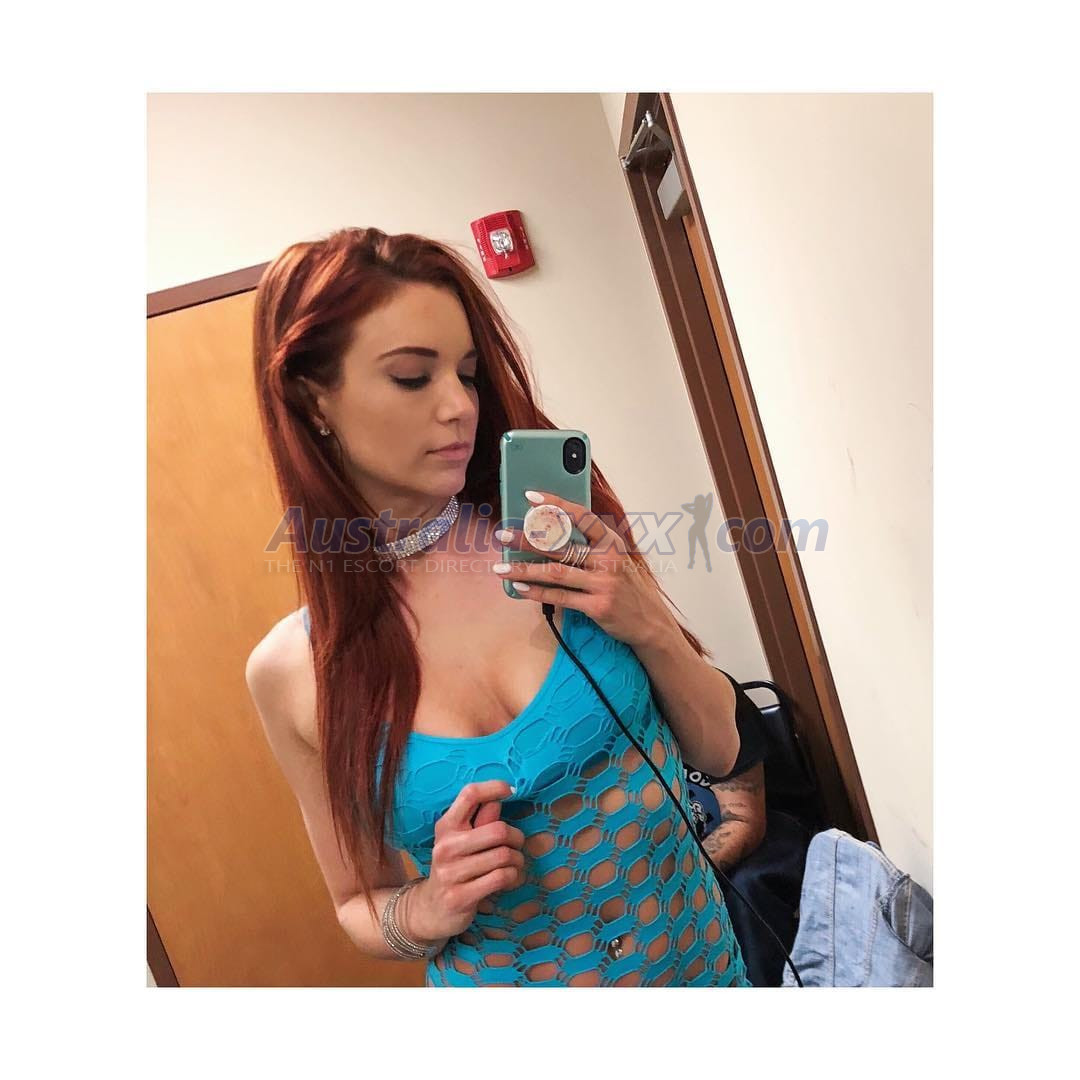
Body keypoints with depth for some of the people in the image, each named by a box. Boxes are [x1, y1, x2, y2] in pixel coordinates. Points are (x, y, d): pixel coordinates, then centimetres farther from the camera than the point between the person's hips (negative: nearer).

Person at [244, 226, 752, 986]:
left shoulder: (562, 527, -16)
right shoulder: (291, 672, -15)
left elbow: (718, 748, -6)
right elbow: (358, 904, -1)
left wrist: (648, 626, -24)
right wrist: (425, 910, -21)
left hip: (699, 953, 2)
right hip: (505, 976, -1)